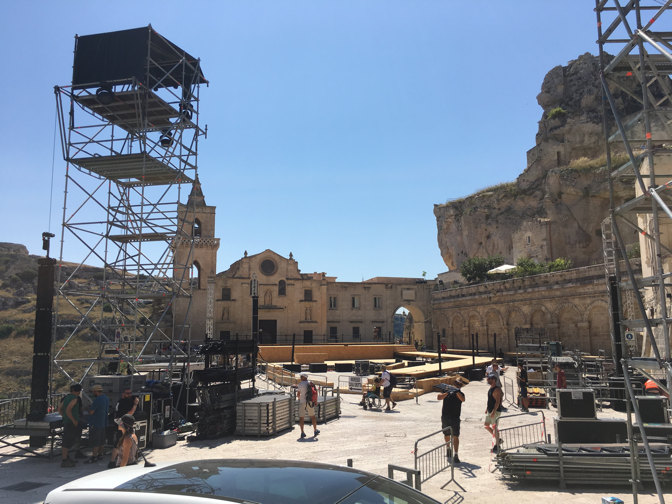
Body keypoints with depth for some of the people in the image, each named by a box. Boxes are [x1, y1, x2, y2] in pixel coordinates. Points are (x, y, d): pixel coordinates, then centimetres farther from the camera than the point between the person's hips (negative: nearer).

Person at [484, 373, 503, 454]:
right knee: (486, 426, 14)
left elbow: (497, 401, -25)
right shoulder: (490, 388, 11)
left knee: (494, 428, -6)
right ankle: (496, 438, 29)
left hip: (496, 411, -10)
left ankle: (496, 446, 2)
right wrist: (487, 408, 21)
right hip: (490, 411, 10)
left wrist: (493, 411, -29)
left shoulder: (497, 389, -19)